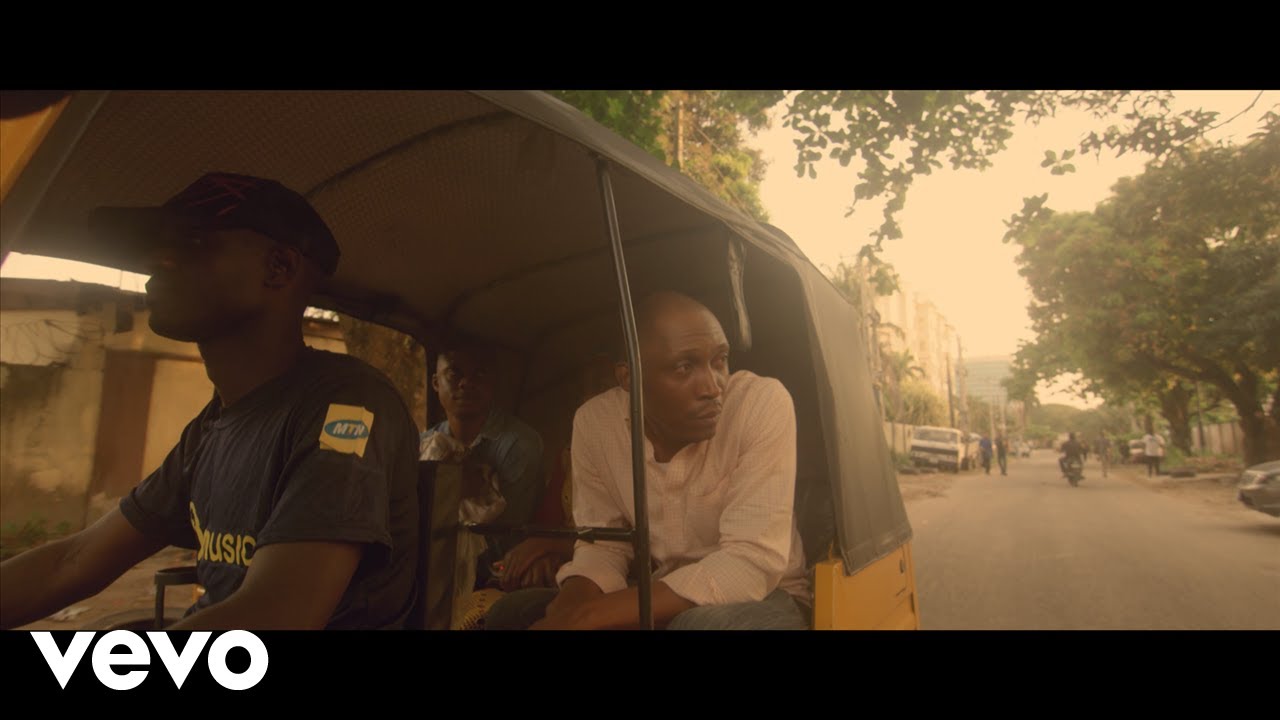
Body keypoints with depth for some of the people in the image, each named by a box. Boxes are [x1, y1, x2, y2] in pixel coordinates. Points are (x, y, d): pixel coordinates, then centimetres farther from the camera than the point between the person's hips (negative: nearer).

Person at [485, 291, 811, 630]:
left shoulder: (762, 403, -25)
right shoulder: (595, 422, -11)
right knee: (512, 613, -12)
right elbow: (602, 545, -1)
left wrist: (590, 615, -32)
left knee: (710, 624, -37)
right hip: (664, 601, 3)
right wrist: (571, 607, -26)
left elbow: (753, 564, -30)